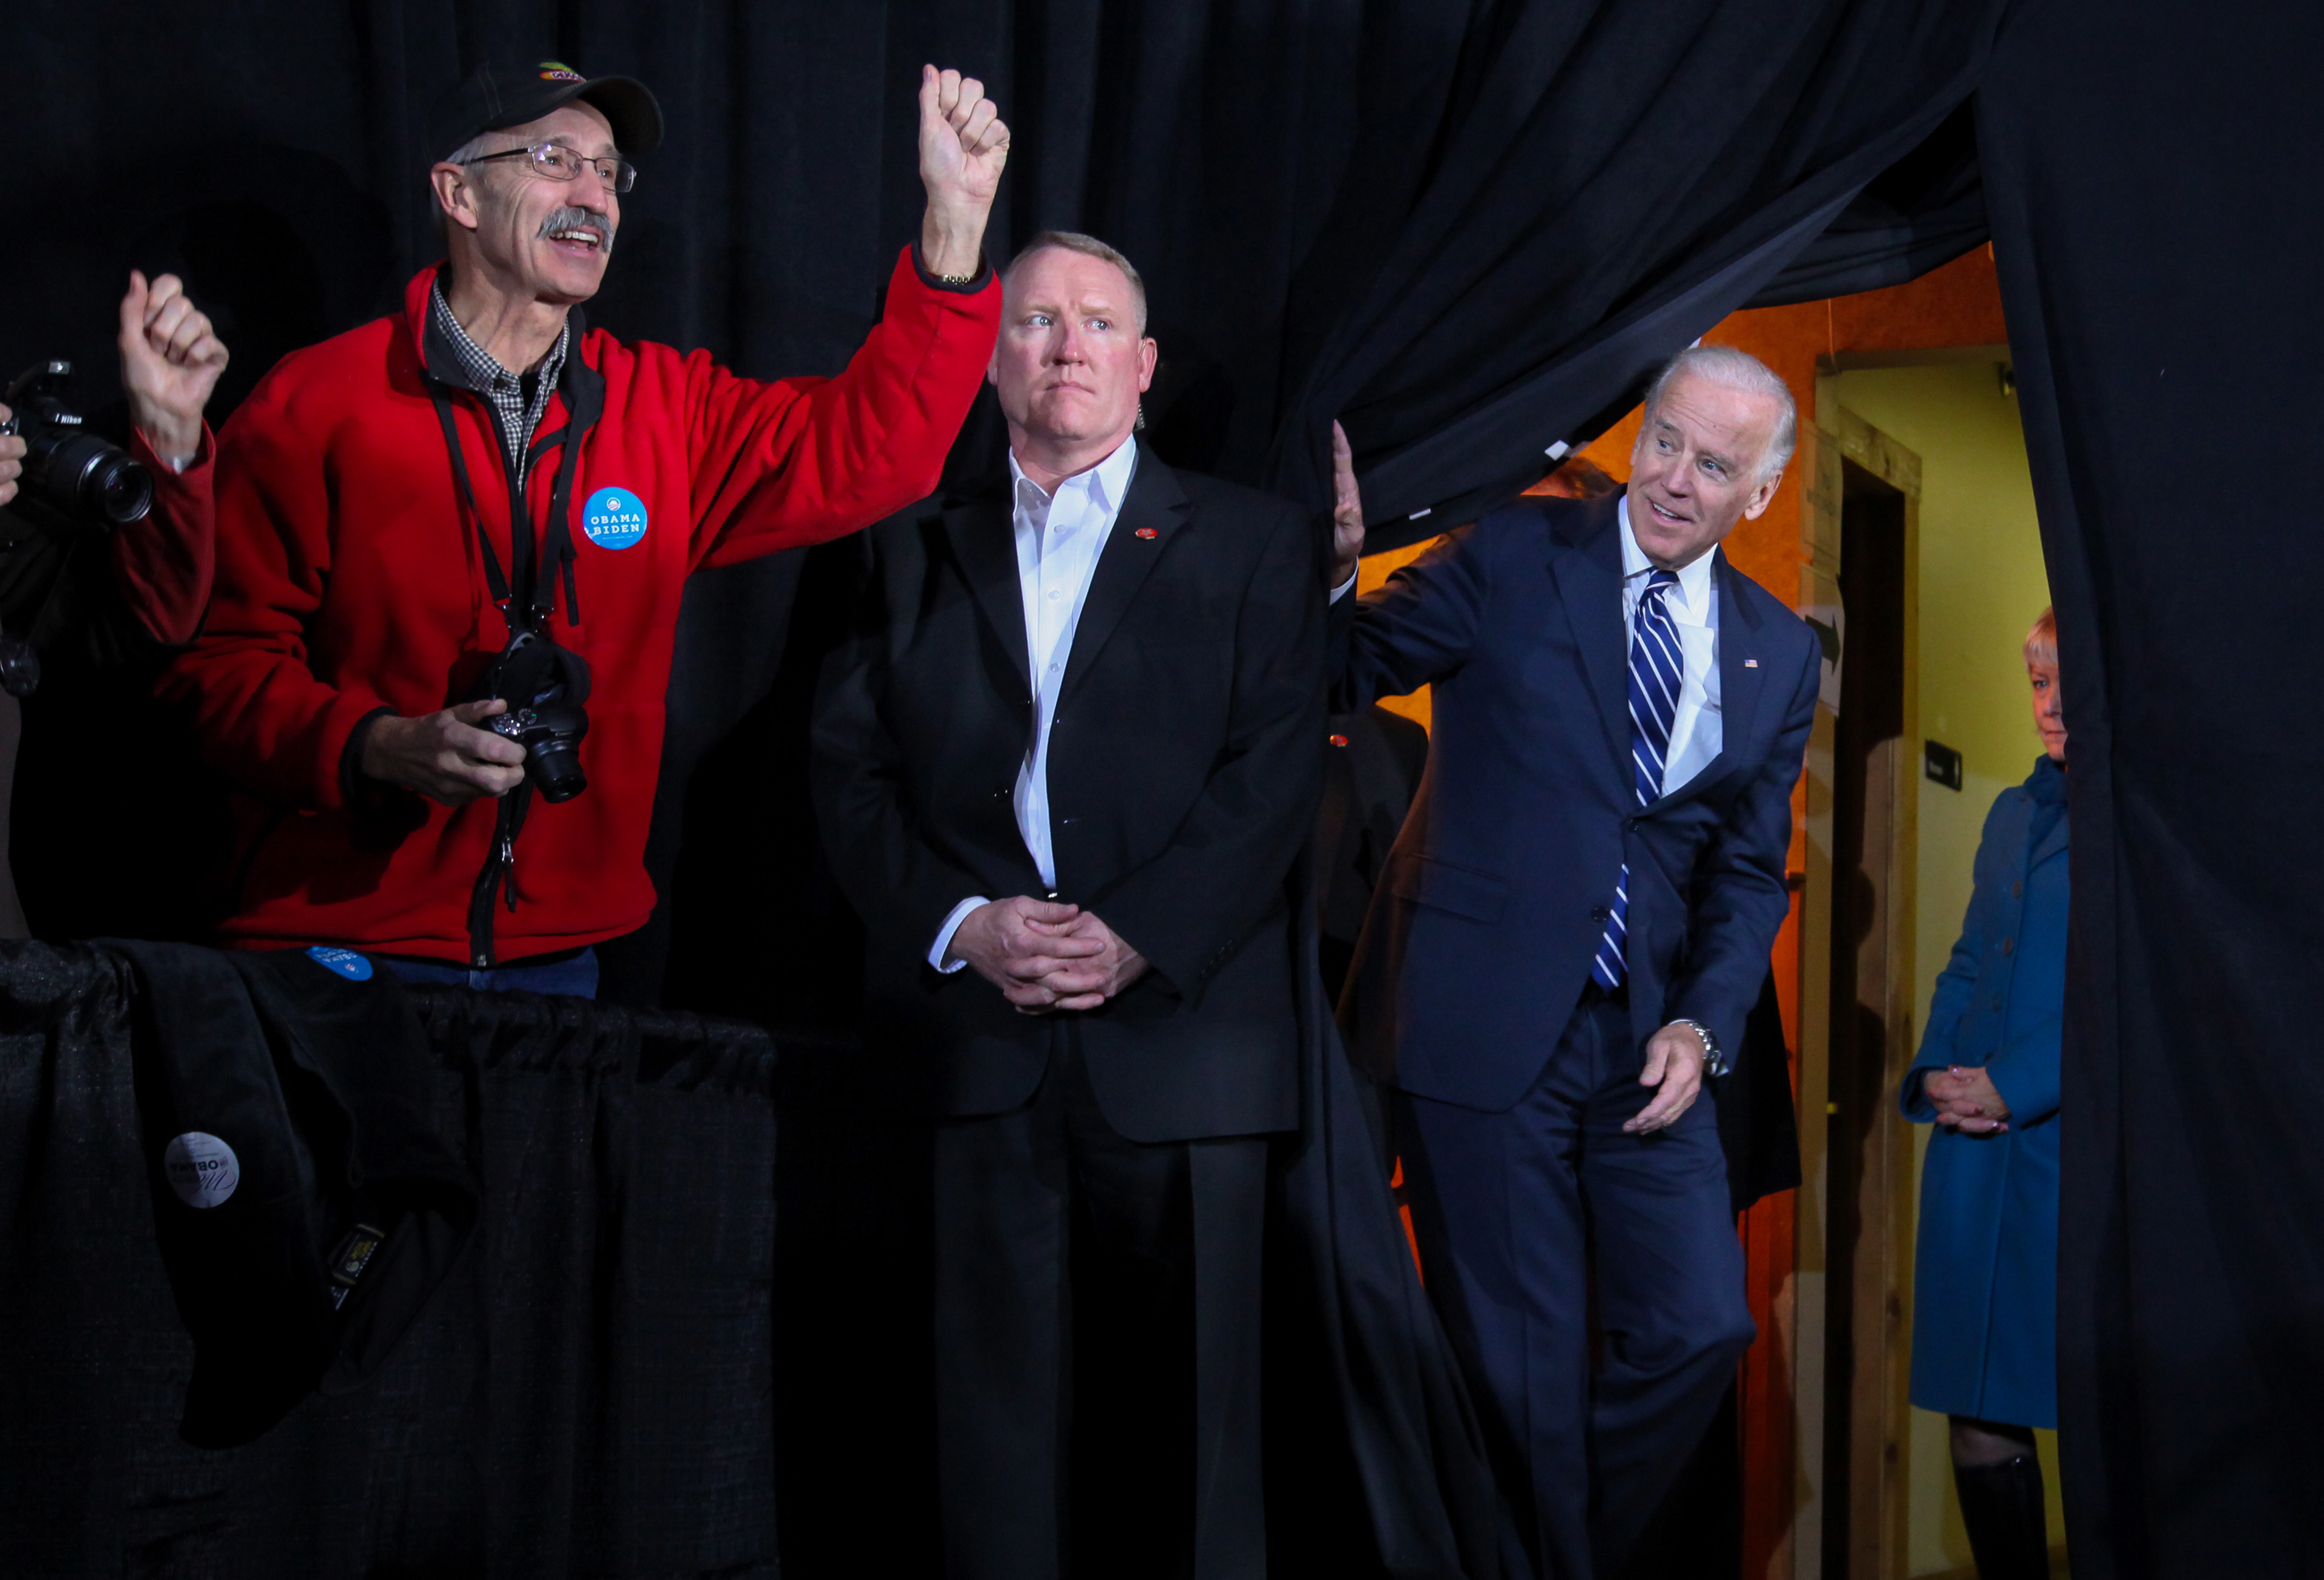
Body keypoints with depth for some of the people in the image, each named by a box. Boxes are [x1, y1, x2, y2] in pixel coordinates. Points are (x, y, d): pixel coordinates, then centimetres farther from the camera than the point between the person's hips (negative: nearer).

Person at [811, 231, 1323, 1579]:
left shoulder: (1253, 543, 11)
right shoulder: (920, 551, 17)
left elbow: (1277, 771, -1)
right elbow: (854, 773, 8)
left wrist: (1139, 934, -13)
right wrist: (960, 925, -8)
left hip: (1178, 1032, -1)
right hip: (983, 1041, 2)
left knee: (1187, 1400, 1)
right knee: (1002, 1409, 3)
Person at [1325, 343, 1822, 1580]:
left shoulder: (1779, 652, 9)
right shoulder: (1515, 558, -3)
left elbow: (1751, 868, 12)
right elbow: (1345, 675, -5)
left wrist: (1702, 1024, -3)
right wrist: (1334, 572, -25)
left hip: (1647, 1039, 4)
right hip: (1485, 1024, -4)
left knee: (1702, 1330, 6)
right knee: (1523, 1364, 2)